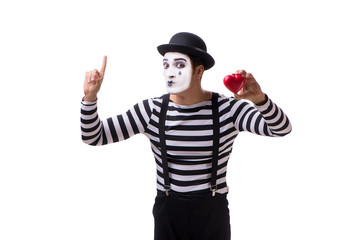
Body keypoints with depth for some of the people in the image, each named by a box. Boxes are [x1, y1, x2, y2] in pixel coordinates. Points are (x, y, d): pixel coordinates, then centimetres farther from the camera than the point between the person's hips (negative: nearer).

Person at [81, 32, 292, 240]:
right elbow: (94, 137, -7)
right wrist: (90, 96, -25)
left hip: (213, 215, -1)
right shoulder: (152, 111, -7)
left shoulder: (227, 109, -10)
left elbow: (282, 129, -20)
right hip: (168, 215, 1)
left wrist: (259, 99, -40)